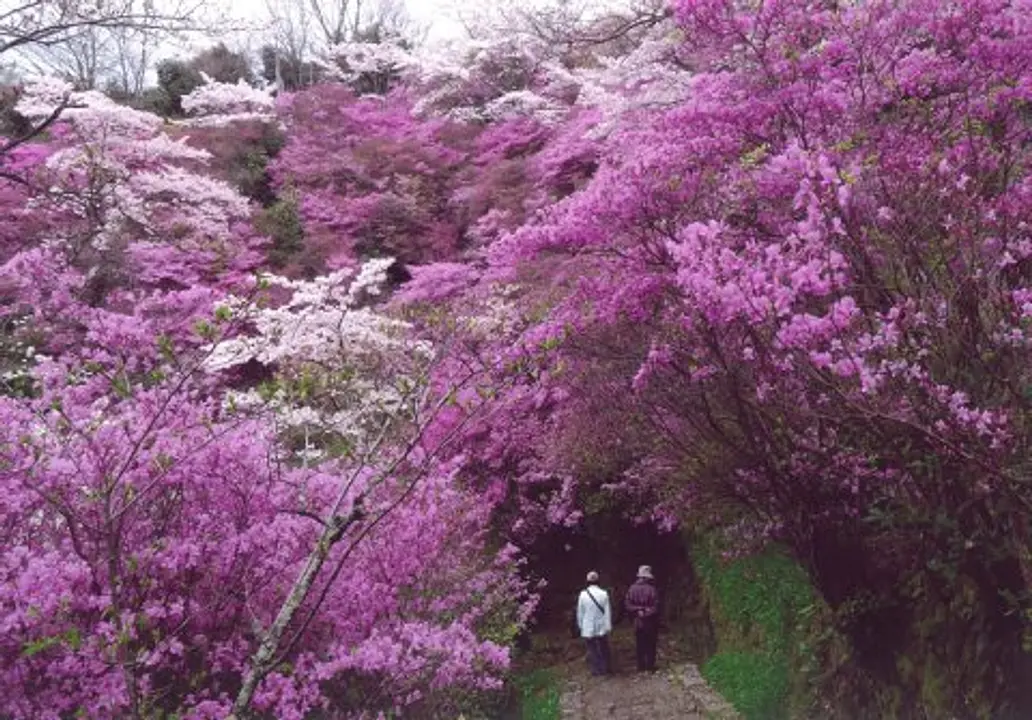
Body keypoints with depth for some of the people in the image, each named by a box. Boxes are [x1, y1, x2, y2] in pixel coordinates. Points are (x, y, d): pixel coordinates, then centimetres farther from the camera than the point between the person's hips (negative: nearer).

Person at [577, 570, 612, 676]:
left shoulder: (583, 594, -12)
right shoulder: (604, 594, -11)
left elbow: (580, 612, -4)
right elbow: (608, 612, -6)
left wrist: (581, 625, 9)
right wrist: (609, 626, 2)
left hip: (588, 628, -1)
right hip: (602, 627, 1)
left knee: (592, 650, 10)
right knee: (604, 649, 16)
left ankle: (596, 670, 13)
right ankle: (605, 669, 23)